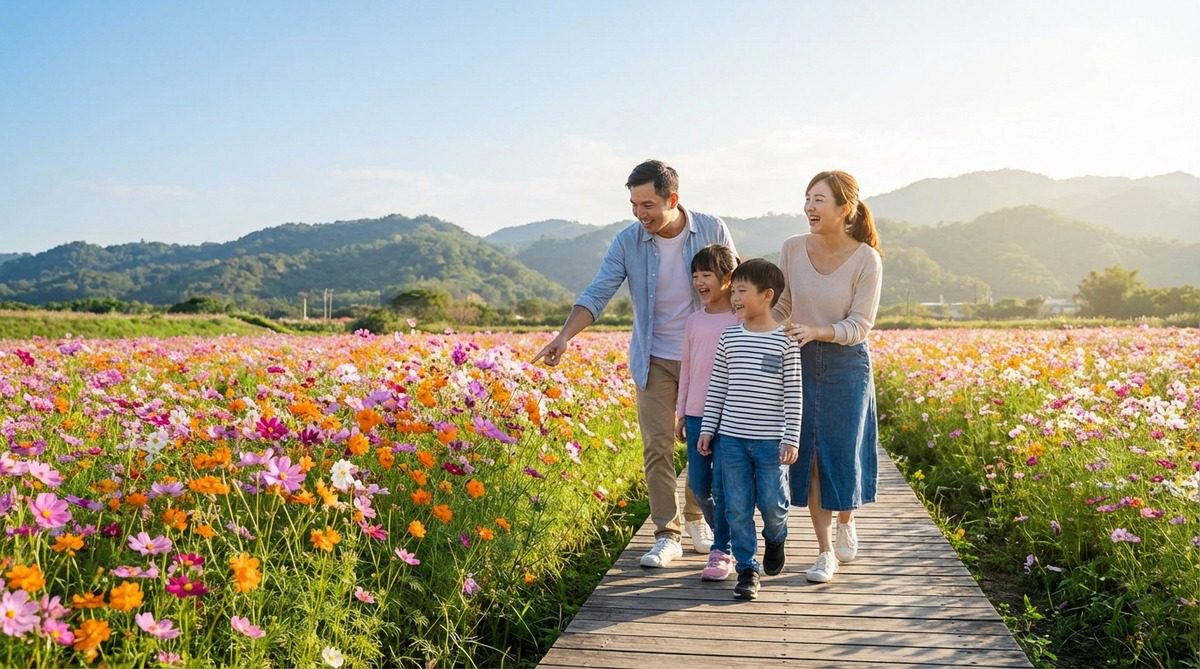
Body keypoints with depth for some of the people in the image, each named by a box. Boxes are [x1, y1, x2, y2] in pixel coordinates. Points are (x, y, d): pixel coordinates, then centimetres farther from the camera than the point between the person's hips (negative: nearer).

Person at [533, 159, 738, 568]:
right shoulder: (627, 242, -9)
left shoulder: (712, 230, -9)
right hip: (656, 361, 0)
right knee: (657, 448, -2)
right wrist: (565, 335, -30)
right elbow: (597, 293, -15)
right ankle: (667, 535, 6)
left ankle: (697, 518, 30)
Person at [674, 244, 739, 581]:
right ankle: (724, 535, 30)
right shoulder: (693, 321, 8)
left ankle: (722, 551, 10)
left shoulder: (741, 320, -6)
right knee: (698, 485, 9)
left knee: (722, 487, -3)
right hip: (696, 414, 5)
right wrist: (681, 413, 13)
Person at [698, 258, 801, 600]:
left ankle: (775, 539, 37)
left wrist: (791, 439, -8)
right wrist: (707, 429, 6)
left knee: (772, 503, 5)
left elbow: (793, 393, -4)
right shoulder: (729, 337, 4)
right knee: (737, 508, 4)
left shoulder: (784, 340, -5)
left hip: (771, 440, -3)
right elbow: (717, 387, 9)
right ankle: (747, 568, 17)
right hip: (731, 437, 3)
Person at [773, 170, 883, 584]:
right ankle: (824, 551, 15)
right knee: (809, 455, 3)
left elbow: (859, 325, -15)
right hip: (801, 362, 2)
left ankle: (845, 521, 38)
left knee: (843, 453, 5)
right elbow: (779, 308, 4)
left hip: (847, 365, -2)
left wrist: (815, 331, -30)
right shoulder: (793, 249, -6)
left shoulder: (866, 260, -14)